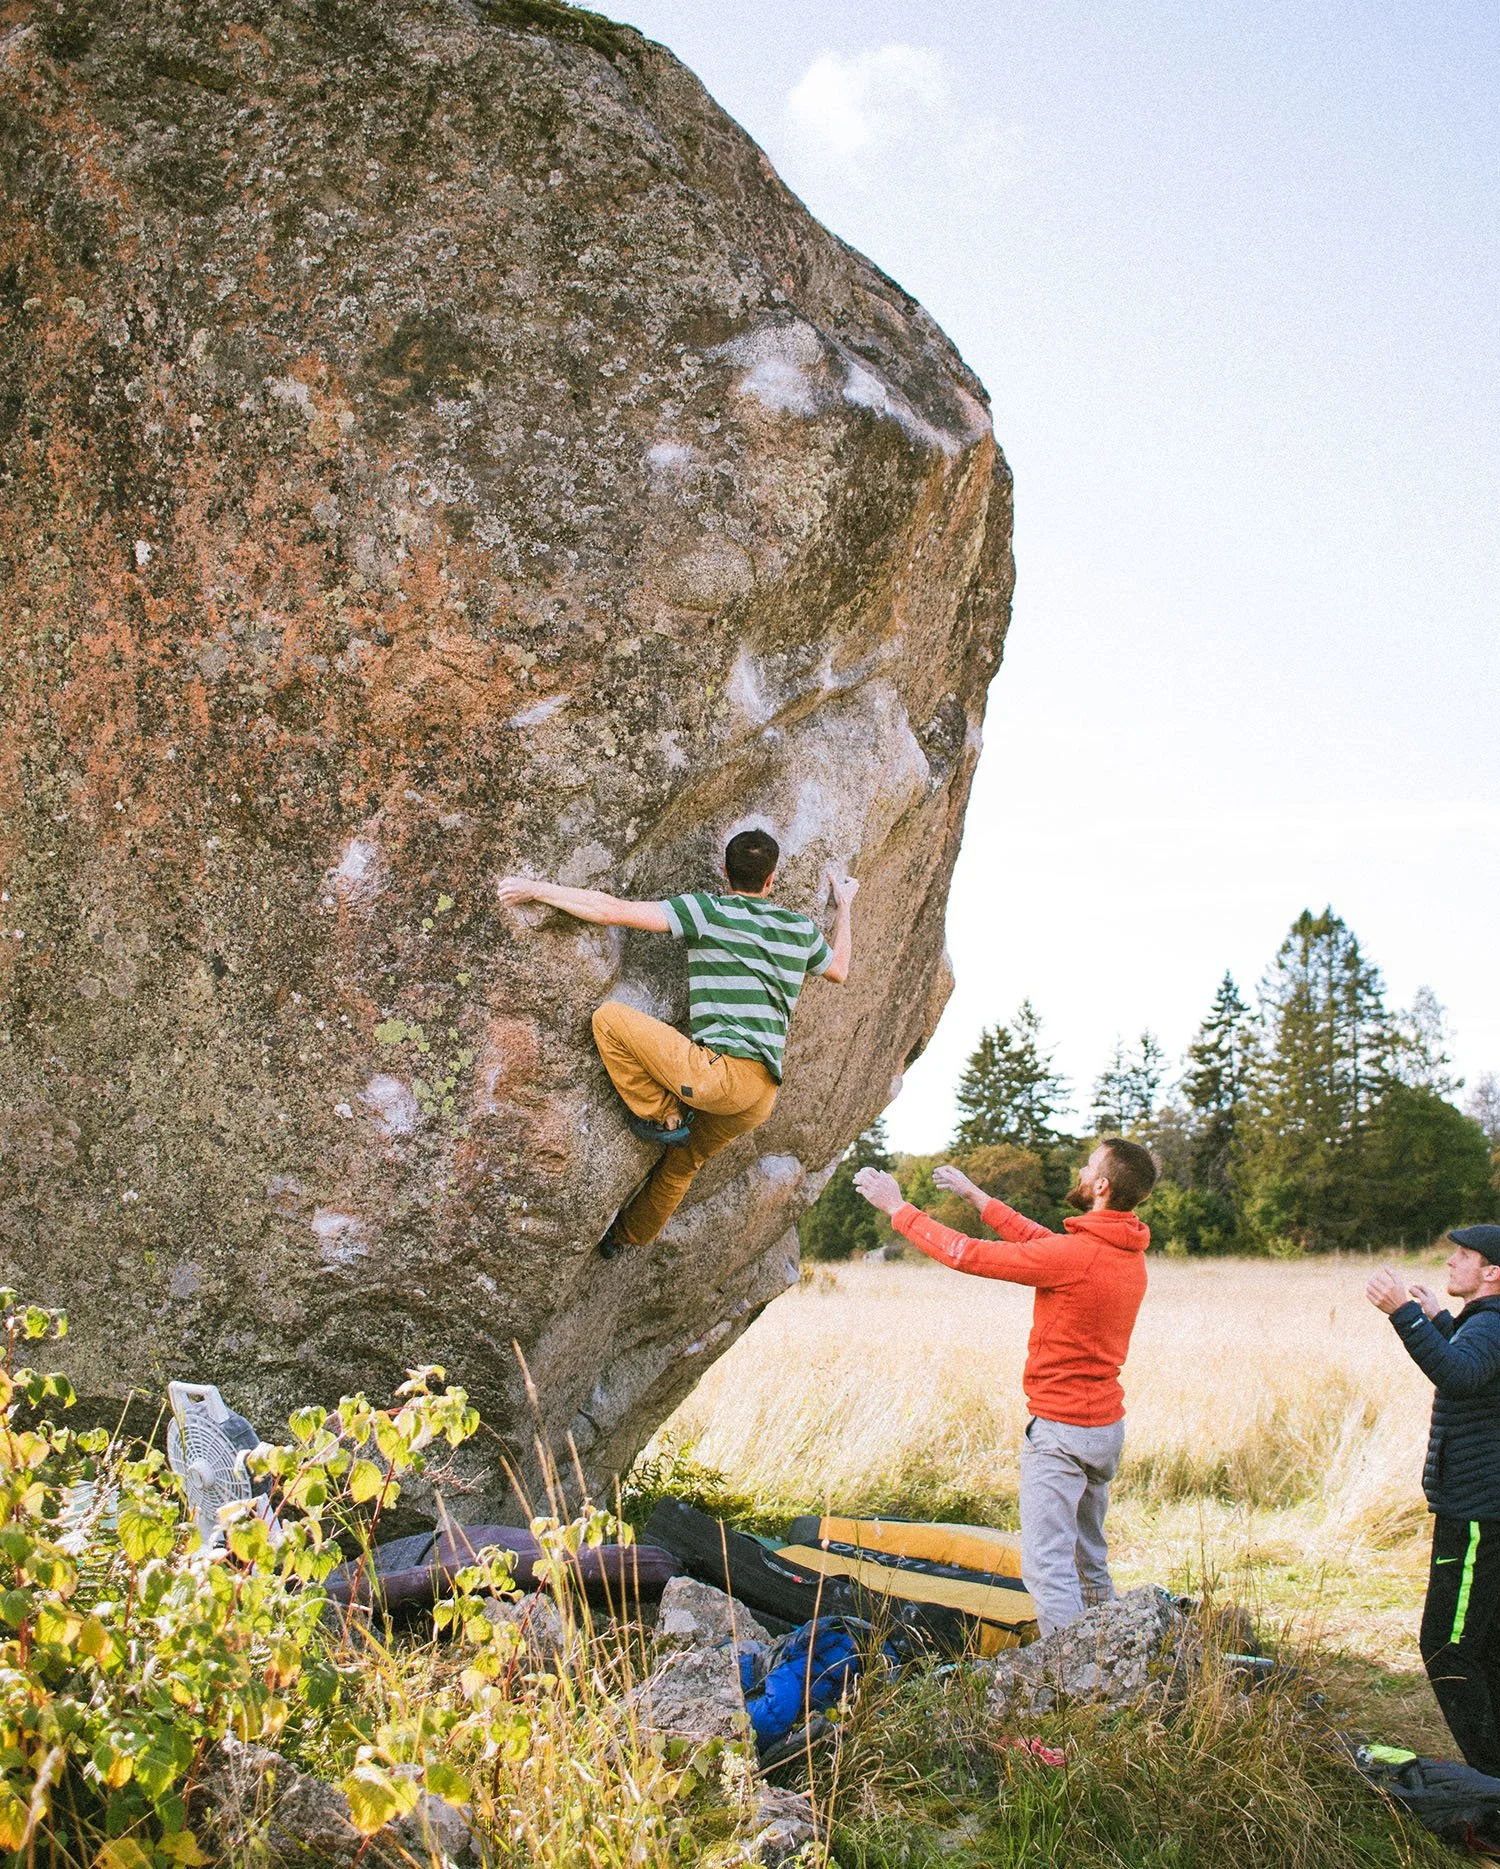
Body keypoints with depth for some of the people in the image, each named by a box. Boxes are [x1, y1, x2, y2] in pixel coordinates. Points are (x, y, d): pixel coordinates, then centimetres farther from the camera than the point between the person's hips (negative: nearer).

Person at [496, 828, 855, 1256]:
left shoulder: (708, 910, -3)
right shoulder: (801, 928, 14)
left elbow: (616, 911, -9)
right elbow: (839, 971, 35)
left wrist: (537, 889, -2)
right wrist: (844, 906, 49)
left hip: (720, 1073, -8)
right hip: (762, 1099, 8)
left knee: (610, 1016, -3)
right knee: (684, 1162, 32)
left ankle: (664, 1116, 6)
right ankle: (628, 1235, 50)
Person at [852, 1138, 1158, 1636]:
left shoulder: (1075, 1254, -22)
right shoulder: (1128, 1252, 4)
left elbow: (969, 1255, -16)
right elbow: (1038, 1240, 18)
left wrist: (897, 1208, -6)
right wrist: (975, 1197, 24)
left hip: (1060, 1431, -9)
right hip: (1107, 1425, 9)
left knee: (1047, 1566, -5)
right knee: (1090, 1560, 19)